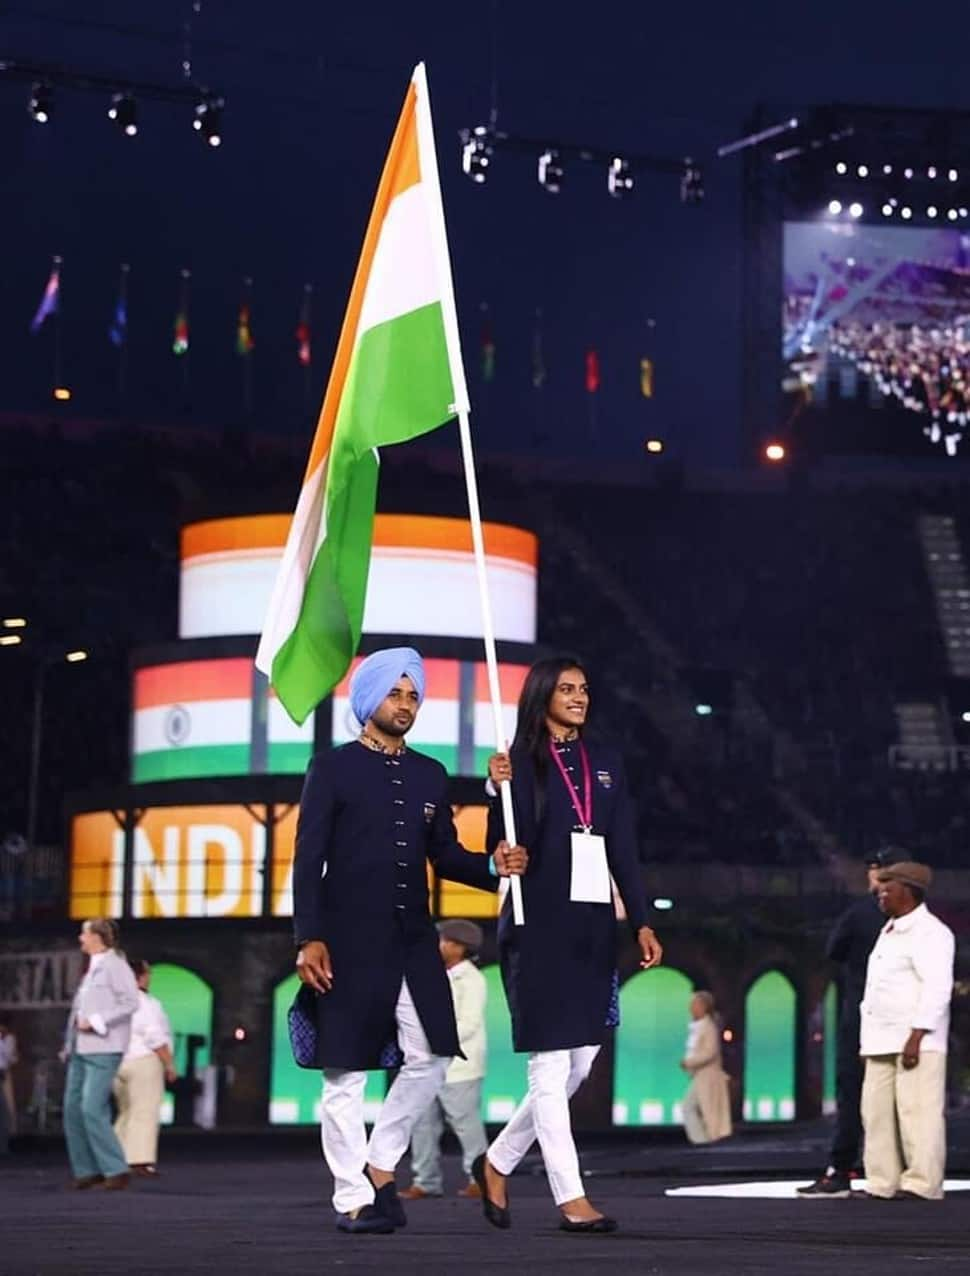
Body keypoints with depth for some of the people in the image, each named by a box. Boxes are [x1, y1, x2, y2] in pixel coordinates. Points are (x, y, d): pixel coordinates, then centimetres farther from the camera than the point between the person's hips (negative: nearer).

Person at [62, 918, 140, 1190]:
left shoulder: (115, 965, -8)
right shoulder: (92, 969, 18)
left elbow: (130, 1002, -17)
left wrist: (94, 1022, -18)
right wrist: (69, 1044, 15)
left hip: (103, 1050, -9)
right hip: (81, 1049, 9)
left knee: (92, 1109, -15)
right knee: (73, 1109, 5)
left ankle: (116, 1170, -10)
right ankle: (87, 1171, 9)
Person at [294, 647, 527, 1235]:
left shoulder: (431, 776, 13)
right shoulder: (333, 769, -1)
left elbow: (445, 855, 14)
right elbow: (309, 861, -5)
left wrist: (492, 866, -6)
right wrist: (310, 939, -13)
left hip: (414, 940, 5)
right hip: (350, 942, -5)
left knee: (431, 1056, 2)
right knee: (346, 1071, -2)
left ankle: (380, 1165, 18)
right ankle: (352, 1198, 4)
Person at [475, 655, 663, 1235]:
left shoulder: (606, 762, 13)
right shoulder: (519, 762, -2)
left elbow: (626, 849, 12)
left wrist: (642, 921, 5)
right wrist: (502, 789, -21)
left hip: (593, 926, 6)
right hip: (539, 926, -6)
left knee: (581, 1062, 7)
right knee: (551, 1064, -5)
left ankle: (498, 1162, 24)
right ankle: (571, 1198, -3)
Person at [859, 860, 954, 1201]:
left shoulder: (928, 932, -8)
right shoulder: (889, 932, 21)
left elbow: (937, 988, -17)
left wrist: (917, 1036, -23)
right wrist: (867, 1040, 18)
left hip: (916, 1041, -9)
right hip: (882, 1041, 9)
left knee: (917, 1111, -10)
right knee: (877, 1111, 5)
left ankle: (922, 1184, -9)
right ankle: (883, 1183, 8)